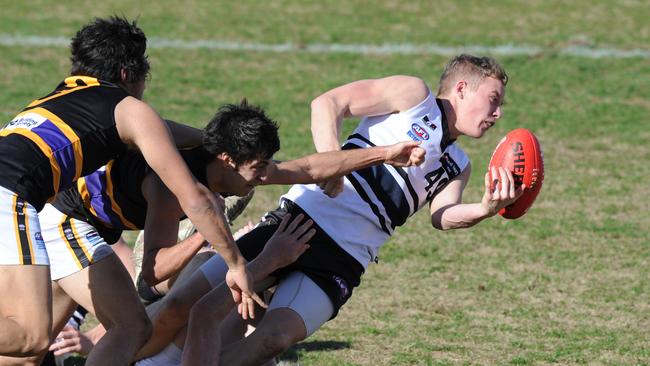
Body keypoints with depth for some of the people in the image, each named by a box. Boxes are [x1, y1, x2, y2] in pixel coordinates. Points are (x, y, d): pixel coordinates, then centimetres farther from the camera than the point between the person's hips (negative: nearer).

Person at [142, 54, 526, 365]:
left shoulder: (458, 167, 20)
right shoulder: (415, 95, 6)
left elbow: (444, 216, -1)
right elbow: (328, 103, -3)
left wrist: (485, 209, -24)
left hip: (343, 262, 3)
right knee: (181, 306, -14)